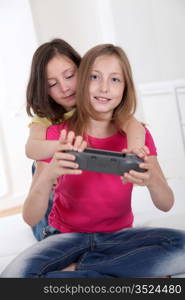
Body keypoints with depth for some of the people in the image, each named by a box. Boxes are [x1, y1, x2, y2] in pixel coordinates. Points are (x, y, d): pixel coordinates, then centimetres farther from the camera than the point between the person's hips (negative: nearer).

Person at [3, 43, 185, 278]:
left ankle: (74, 269, -17)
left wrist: (151, 180, -33)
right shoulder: (57, 135, -10)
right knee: (14, 275, -31)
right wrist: (48, 175, -37)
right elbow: (30, 218, -16)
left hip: (119, 236, 2)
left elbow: (166, 205, -9)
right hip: (69, 237, -1)